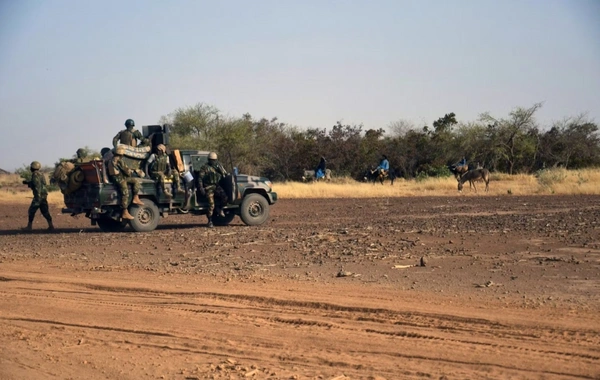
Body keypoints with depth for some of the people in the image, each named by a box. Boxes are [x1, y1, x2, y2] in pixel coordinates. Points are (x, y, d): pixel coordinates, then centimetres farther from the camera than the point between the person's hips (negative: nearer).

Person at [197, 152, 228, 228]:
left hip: (217, 186, 4)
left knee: (225, 198, -20)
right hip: (209, 187, -4)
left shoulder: (218, 166, 10)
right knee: (211, 204, -9)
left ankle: (220, 209, 7)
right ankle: (210, 221, 2)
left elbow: (225, 174, 15)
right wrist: (201, 188, -13)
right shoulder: (205, 167, -2)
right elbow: (200, 178, -4)